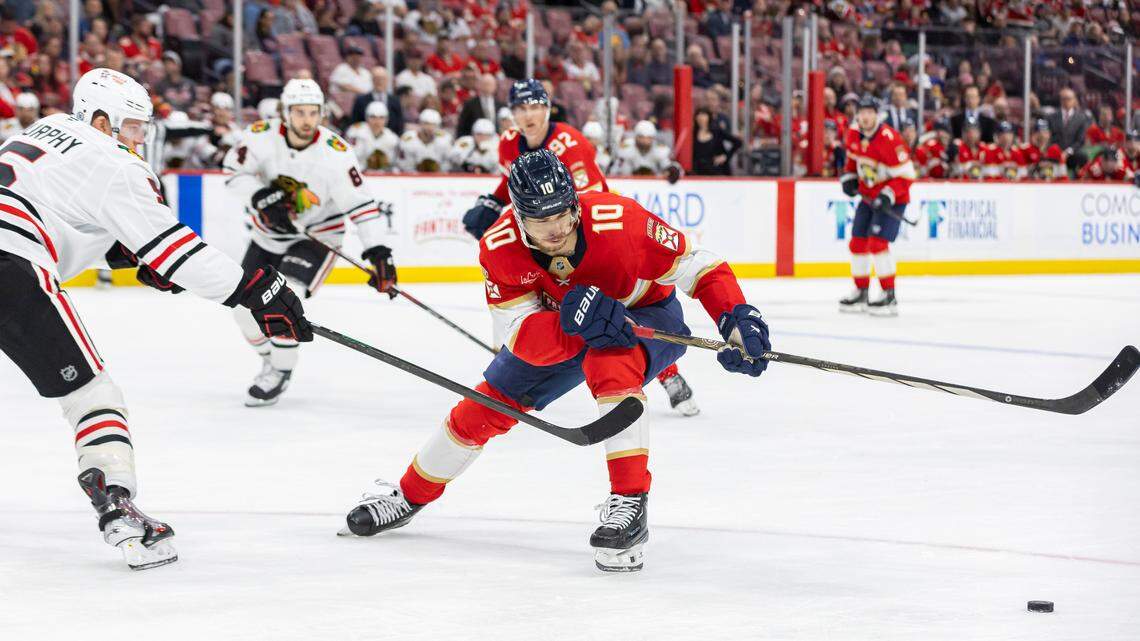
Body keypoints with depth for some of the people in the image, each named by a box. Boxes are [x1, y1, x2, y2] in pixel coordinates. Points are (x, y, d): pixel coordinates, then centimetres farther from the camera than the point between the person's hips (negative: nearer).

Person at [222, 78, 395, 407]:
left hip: (317, 236, -4)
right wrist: (261, 197, -23)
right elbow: (233, 169, -6)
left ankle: (281, 372, -3)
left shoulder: (335, 153, -25)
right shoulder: (262, 136, -18)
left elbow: (360, 203, -22)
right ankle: (271, 359, 32)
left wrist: (377, 251, -30)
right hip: (269, 235, 4)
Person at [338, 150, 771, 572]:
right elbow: (519, 338, -30)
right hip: (554, 327, 4)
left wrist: (736, 320, -40)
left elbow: (696, 265, -26)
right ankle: (411, 494, 30)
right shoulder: (500, 249, -27)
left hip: (646, 314, -4)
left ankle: (629, 505, -37)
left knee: (610, 364, -38)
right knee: (487, 407, 5)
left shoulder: (619, 220, -36)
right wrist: (574, 321, -49)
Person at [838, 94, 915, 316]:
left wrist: (888, 195, -32)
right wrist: (848, 177, 5)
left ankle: (889, 296, -15)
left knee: (878, 243, -19)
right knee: (857, 243, 8)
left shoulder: (889, 139, -24)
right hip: (868, 196, 8)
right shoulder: (854, 134, -1)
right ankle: (861, 293, 22)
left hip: (892, 199, -8)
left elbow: (906, 175, -23)